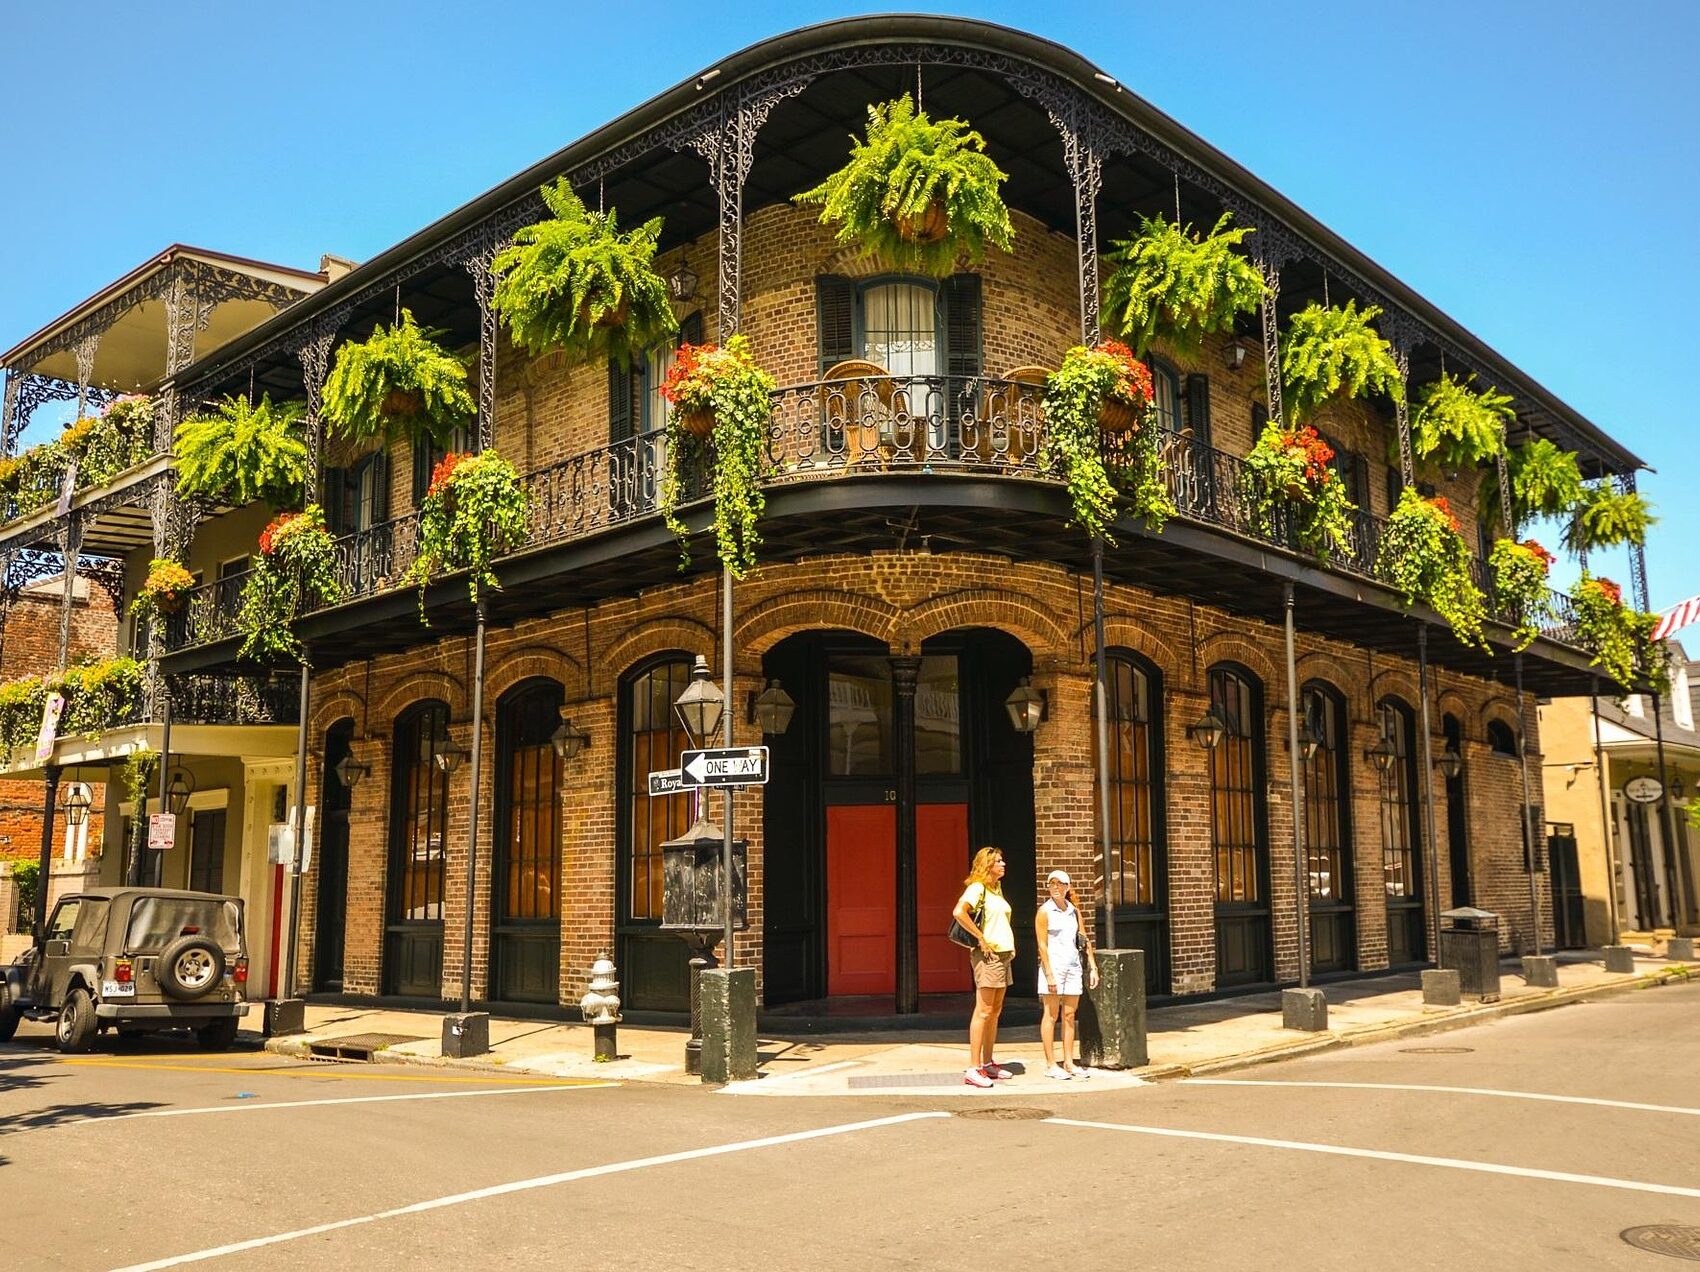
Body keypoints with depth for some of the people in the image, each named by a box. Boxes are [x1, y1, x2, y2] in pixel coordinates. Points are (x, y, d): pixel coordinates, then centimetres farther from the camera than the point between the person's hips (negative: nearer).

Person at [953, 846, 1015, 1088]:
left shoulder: (997, 889, 17)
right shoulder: (977, 887, -11)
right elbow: (959, 912, -28)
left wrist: (1011, 945, 16)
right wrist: (981, 938, -23)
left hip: (1003, 954, 9)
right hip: (987, 955, -9)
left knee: (995, 1012, 12)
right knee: (983, 1011, -10)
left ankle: (988, 1063, 19)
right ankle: (973, 1069, -8)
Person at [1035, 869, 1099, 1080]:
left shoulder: (1074, 910, 10)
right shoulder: (1044, 911, -5)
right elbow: (1042, 945, -9)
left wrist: (1093, 966, 9)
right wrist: (1049, 974, -15)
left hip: (1073, 966, 5)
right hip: (1053, 965, -5)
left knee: (1069, 1015, 8)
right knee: (1051, 1015, -1)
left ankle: (1069, 1062, 14)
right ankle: (1051, 1065, 3)